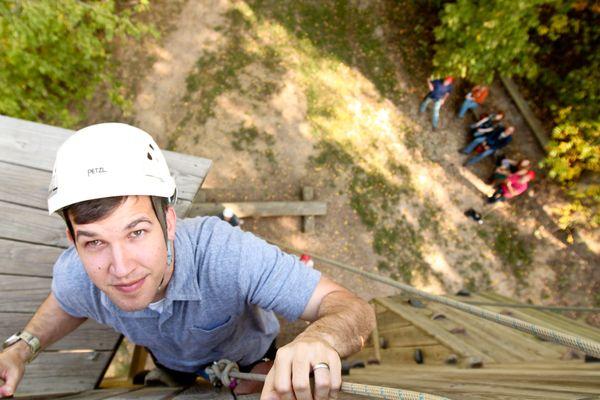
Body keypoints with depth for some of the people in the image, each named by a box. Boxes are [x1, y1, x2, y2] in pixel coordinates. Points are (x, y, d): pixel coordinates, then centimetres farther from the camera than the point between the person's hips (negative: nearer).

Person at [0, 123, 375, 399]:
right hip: (170, 360, 5)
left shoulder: (226, 252, -49)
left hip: (245, 355, -4)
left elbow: (354, 309, -45)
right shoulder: (74, 273, -33)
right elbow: (66, 303, -4)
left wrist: (318, 338, -68)